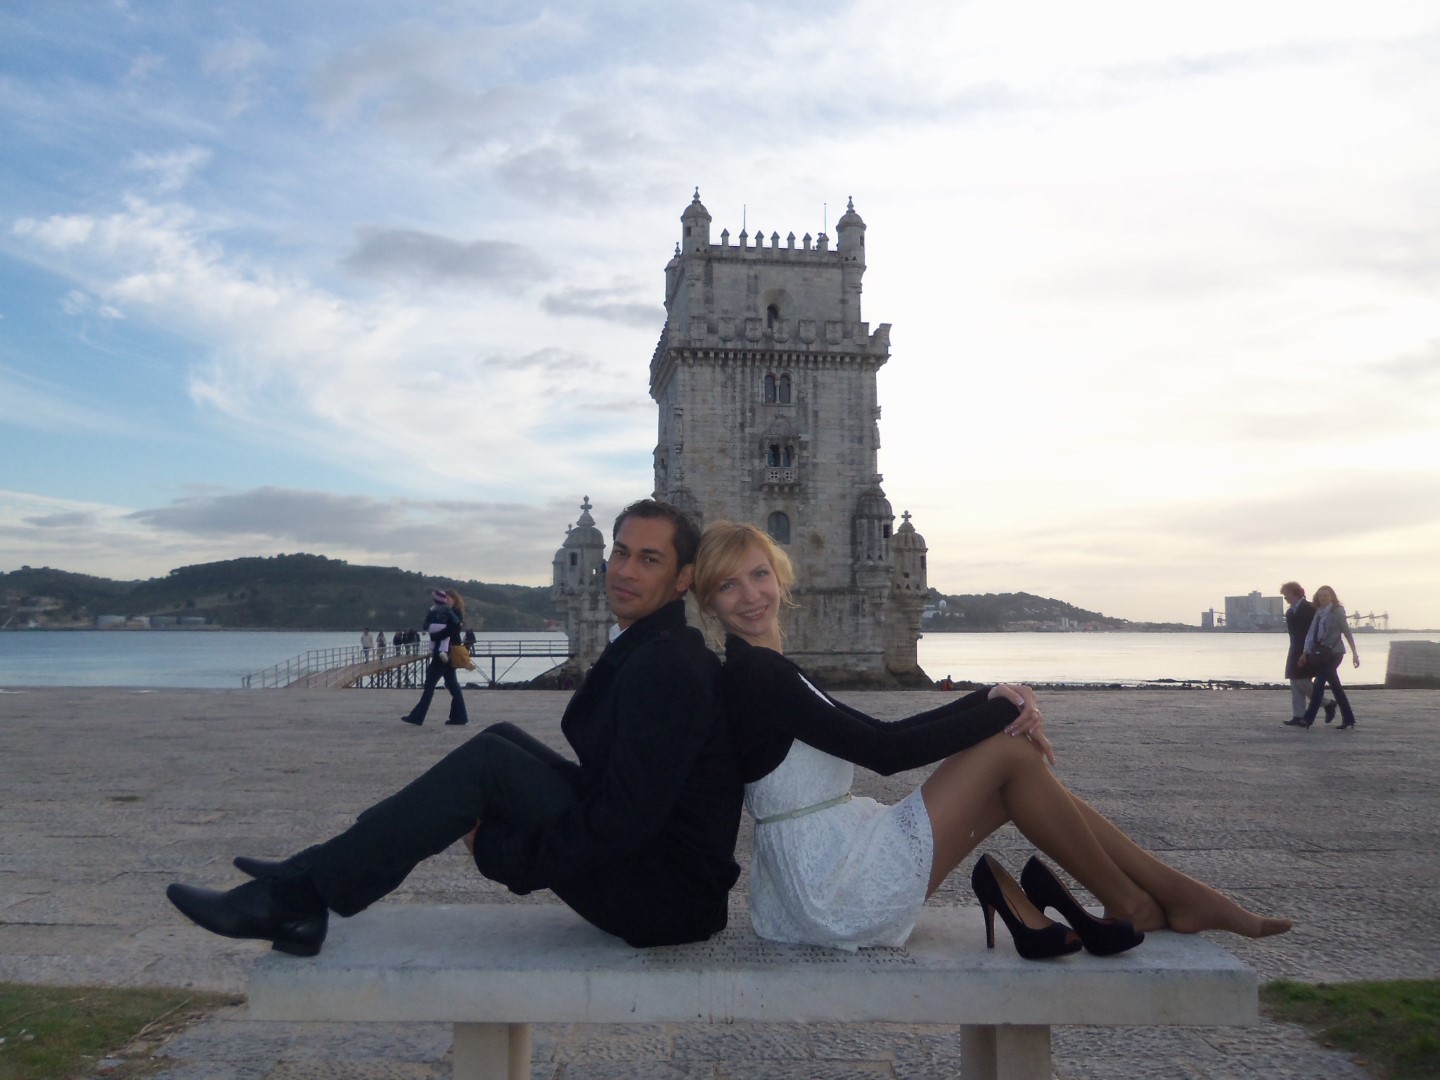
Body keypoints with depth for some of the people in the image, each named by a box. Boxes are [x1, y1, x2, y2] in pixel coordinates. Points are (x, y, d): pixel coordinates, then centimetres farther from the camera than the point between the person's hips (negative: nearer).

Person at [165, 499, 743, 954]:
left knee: (489, 761, -16)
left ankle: (295, 897, -8)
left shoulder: (665, 664, -21)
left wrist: (500, 850, -13)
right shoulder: (643, 650, 12)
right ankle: (311, 879, 8)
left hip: (667, 898, -9)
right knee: (504, 742, 7)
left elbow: (627, 820, -24)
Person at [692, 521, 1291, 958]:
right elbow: (880, 751, -20)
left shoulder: (759, 669, 14)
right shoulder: (750, 672, -17)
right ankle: (1129, 908, 9)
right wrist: (999, 711, -10)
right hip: (838, 889, -9)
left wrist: (989, 702, -2)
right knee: (1012, 750, -9)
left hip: (820, 885, 9)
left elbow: (873, 732, 9)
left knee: (1017, 753, 6)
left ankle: (1180, 893, 13)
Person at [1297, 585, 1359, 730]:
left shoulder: (1337, 612, -5)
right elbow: (1311, 633, 11)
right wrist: (1306, 653, 6)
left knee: (1319, 682, -13)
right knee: (1335, 685, 9)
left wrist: (1355, 654, -4)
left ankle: (1309, 718, -14)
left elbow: (1347, 633, -3)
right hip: (1320, 653, 6)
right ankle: (1348, 718, 17)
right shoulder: (1318, 612, 13)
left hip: (1333, 652, -6)